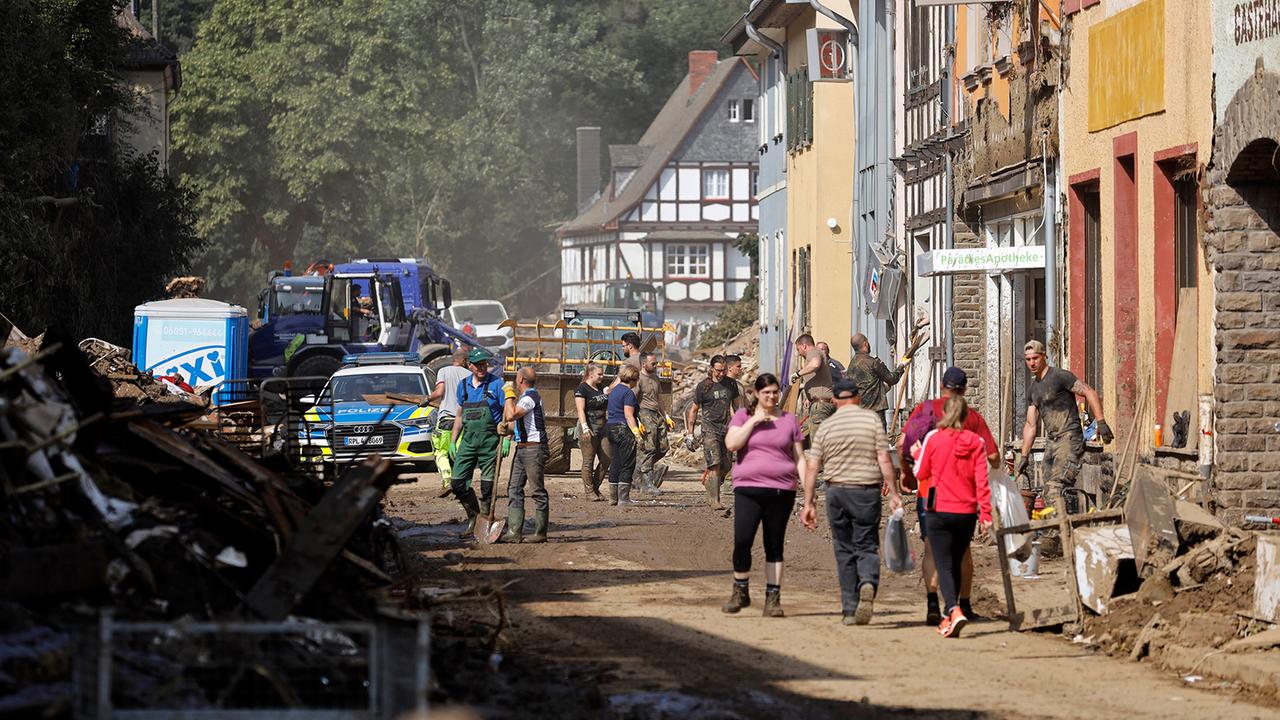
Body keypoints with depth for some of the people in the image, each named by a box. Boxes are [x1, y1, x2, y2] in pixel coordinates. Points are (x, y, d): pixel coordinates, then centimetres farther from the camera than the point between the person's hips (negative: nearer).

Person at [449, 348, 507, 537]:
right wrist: (452, 441, 15)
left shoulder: (496, 384, -3)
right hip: (468, 440, 5)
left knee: (487, 486, -3)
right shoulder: (463, 386, 11)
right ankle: (473, 517, 17)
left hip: (489, 440, -5)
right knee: (458, 482, 0)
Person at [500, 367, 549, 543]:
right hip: (522, 448, 10)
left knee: (538, 492, -4)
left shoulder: (530, 398, -13)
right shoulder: (525, 397, 19)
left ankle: (540, 533, -1)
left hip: (534, 448, -10)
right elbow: (516, 421, 27)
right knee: (514, 489, 5)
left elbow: (511, 416, -26)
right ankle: (514, 532, 3)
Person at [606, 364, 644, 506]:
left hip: (611, 428, 9)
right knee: (627, 465, -5)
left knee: (615, 464, 11)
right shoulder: (628, 393, -12)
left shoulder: (614, 391, 16)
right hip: (624, 429, -9)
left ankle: (613, 497, 13)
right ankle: (623, 498, -7)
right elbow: (628, 416, -19)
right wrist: (637, 434, -21)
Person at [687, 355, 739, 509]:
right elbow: (693, 410, 5)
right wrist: (690, 433, 2)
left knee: (726, 466, 3)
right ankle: (714, 500, -16)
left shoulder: (731, 385, 9)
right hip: (710, 429, -5)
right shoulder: (703, 387, -2)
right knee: (715, 465, -16)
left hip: (727, 429, 5)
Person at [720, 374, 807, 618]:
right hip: (748, 488, -1)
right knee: (742, 541, -13)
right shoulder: (743, 416, 9)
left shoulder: (789, 420, 12)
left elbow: (799, 458, 12)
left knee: (774, 546, 4)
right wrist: (754, 421, -9)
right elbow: (731, 444, -7)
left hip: (781, 490, 1)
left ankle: (773, 598, 7)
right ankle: (740, 592, 3)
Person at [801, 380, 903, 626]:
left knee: (844, 551, 10)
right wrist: (894, 493, -3)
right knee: (867, 546, 5)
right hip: (867, 492, -2)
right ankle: (868, 583, -26)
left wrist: (808, 503, 5)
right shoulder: (871, 419, -1)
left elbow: (812, 468, 2)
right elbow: (884, 460, -7)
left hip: (837, 492, 2)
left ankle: (849, 610, 10)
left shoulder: (825, 426, 4)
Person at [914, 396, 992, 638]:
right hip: (966, 513, 3)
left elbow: (921, 473, 5)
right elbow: (981, 481, -4)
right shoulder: (976, 442, 0)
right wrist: (985, 514, -3)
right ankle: (948, 617, 26)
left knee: (944, 565, -4)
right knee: (955, 564, 18)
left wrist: (918, 453, 25)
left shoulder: (934, 438, -6)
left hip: (939, 511, -3)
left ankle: (955, 611, -27)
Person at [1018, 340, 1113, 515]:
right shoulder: (1032, 389, 18)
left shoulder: (1059, 376, -6)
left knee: (1058, 486, -22)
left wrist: (1101, 423, -18)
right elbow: (1030, 425, 21)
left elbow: (1089, 393, -10)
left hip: (1069, 437, -8)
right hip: (1051, 441, 8)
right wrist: (1024, 456, 17)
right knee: (1049, 493, 3)